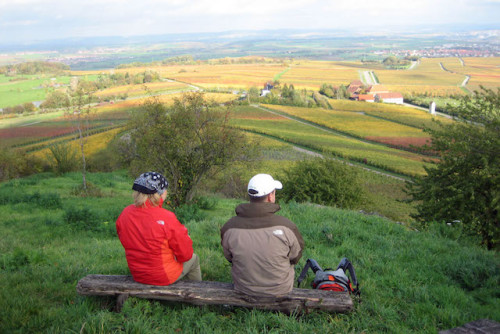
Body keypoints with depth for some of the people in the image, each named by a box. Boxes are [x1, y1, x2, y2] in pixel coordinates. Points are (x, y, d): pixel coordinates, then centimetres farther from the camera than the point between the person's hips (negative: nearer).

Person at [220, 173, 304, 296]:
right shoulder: (286, 226, -28)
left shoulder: (229, 227, -22)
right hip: (280, 289, -1)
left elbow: (229, 257, -3)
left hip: (243, 288, 2)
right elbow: (296, 257, -10)